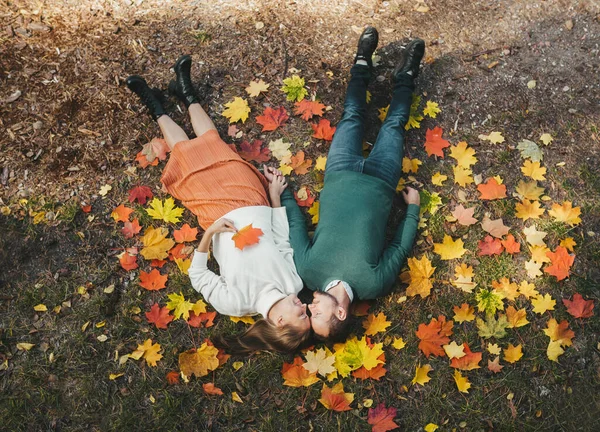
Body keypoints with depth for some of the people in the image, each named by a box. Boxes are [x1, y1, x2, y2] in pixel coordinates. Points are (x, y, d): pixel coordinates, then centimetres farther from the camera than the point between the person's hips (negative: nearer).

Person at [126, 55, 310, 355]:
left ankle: (156, 108, 40)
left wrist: (208, 234, -30)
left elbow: (197, 276, -17)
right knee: (210, 143, 15)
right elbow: (284, 242, -8)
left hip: (222, 213, -3)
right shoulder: (294, 280, -24)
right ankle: (186, 92, 41)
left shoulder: (234, 304, -30)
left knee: (185, 151, 10)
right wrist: (276, 197, -8)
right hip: (254, 205, 3)